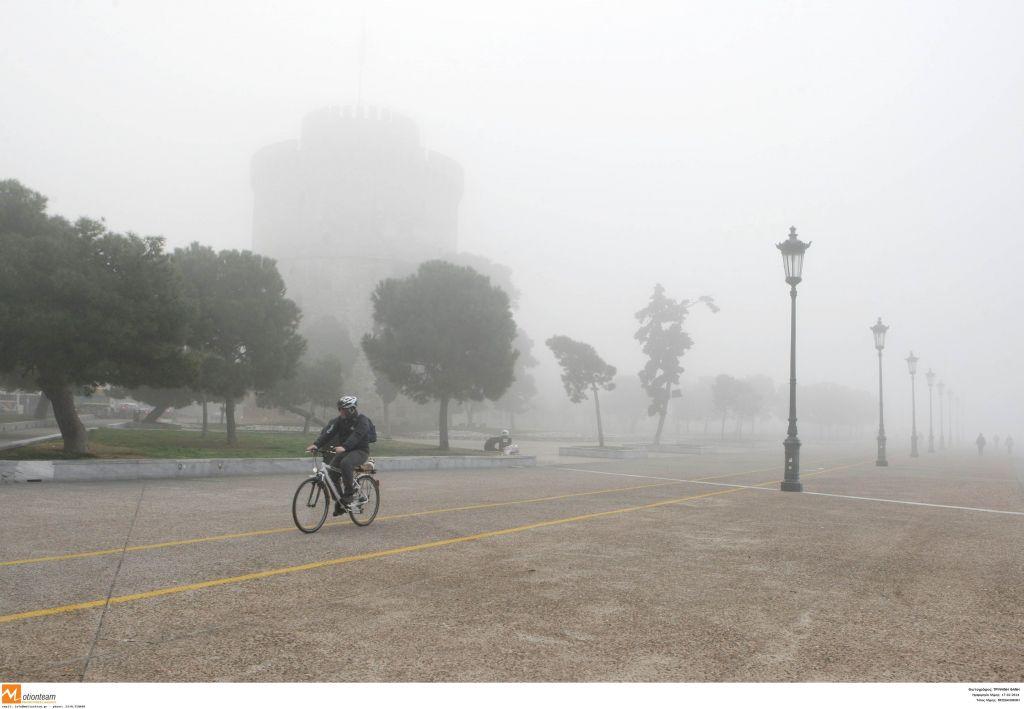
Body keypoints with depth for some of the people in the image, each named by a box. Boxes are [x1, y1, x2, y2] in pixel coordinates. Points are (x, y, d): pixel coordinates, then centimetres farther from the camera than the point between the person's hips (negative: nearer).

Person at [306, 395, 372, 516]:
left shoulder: (362, 421, -15)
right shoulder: (340, 420, 3)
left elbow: (356, 436, -32)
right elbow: (328, 433, -10)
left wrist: (344, 447, -49)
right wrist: (316, 444, -27)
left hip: (360, 451, -7)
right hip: (345, 451, 7)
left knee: (346, 463, -36)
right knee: (331, 473, -8)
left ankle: (350, 492, -18)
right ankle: (340, 504, 6)